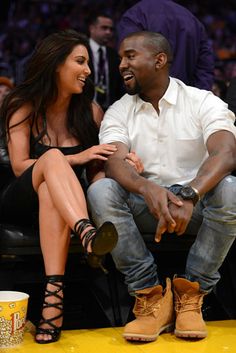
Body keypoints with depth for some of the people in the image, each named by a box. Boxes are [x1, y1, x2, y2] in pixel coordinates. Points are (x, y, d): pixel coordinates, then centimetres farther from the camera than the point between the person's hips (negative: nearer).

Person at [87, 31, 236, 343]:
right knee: (100, 191, -27)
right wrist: (148, 189, -36)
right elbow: (114, 163, -13)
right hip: (145, 207, 2)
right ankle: (151, 295, -21)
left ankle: (191, 291, -17)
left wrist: (188, 196, -39)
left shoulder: (204, 102, -2)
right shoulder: (118, 112, 5)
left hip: (197, 204, -1)